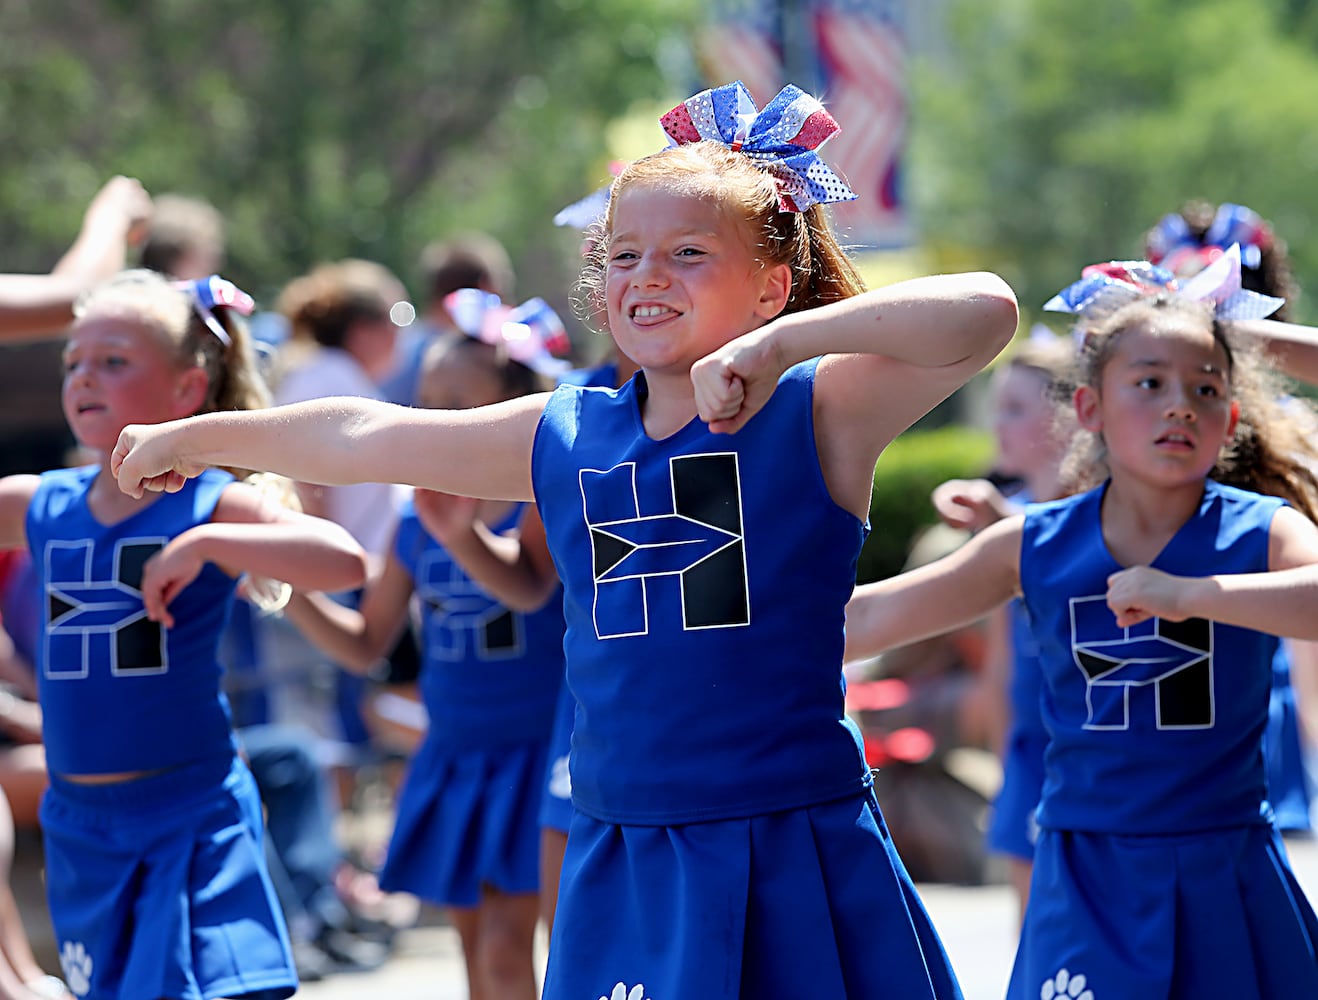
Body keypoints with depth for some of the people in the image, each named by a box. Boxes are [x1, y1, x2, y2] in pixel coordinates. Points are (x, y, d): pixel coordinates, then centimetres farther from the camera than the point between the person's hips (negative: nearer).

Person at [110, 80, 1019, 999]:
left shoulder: (817, 413, -5)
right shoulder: (565, 438, 10)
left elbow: (983, 310, -20)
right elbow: (362, 439, 21)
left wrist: (779, 341, -25)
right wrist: (193, 438, 30)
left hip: (797, 861, -4)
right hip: (624, 878, 4)